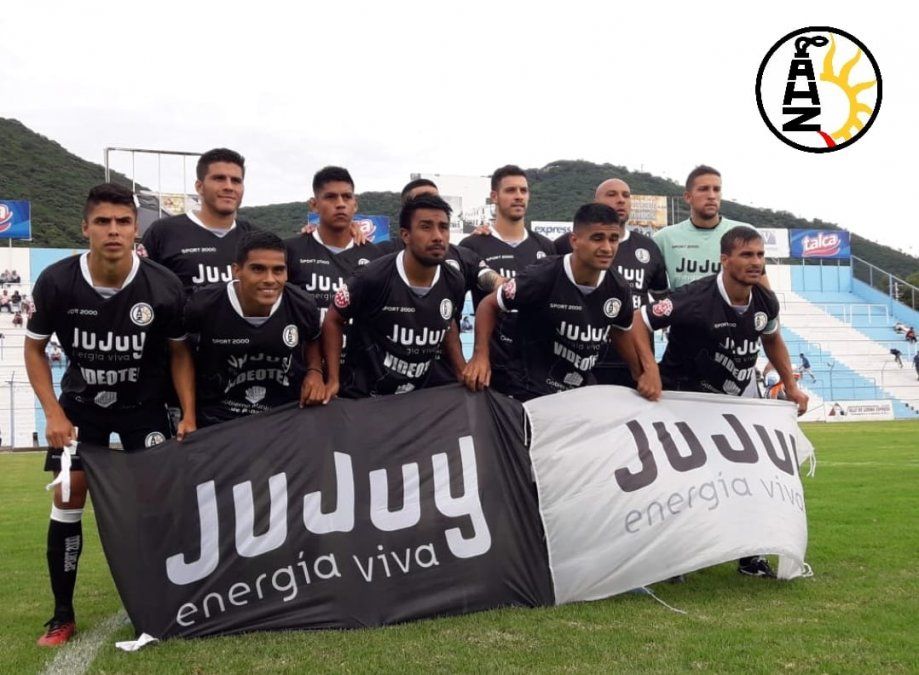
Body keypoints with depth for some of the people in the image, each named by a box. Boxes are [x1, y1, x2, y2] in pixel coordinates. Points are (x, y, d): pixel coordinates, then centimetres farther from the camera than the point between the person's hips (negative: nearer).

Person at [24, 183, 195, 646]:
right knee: (68, 499, -3)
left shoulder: (163, 287, -22)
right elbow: (34, 348, -5)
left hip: (145, 404, -1)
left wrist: (189, 414, -14)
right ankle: (63, 616, 11)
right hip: (81, 402, 1)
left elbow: (179, 353, -6)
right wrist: (53, 413, -13)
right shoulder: (56, 282, -21)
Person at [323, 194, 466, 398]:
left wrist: (463, 373, 5)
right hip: (362, 397, -5)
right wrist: (333, 380, -14)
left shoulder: (454, 283, -8)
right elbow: (334, 320, -9)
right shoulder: (374, 277, -22)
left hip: (419, 396, 6)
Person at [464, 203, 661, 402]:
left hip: (583, 391, 6)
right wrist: (481, 355, -21)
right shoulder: (543, 277, -21)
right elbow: (489, 305, -9)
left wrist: (645, 374, 9)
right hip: (529, 393, -6)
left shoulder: (618, 288, -5)